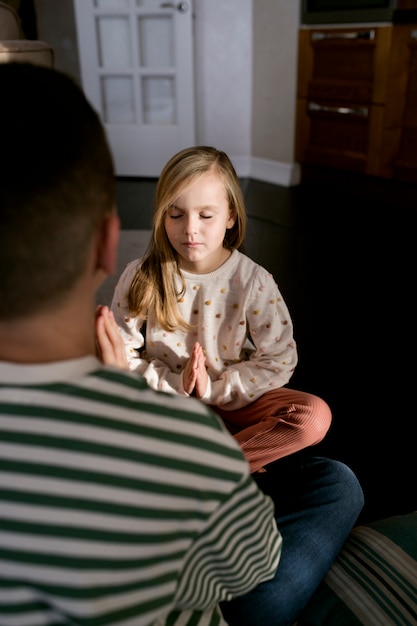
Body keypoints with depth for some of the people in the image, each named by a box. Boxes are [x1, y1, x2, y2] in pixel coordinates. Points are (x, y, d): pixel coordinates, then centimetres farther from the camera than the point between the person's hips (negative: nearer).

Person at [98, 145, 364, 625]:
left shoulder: (252, 280, -8)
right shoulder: (140, 277, -7)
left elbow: (279, 360, -9)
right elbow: (122, 359, -7)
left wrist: (214, 386, -18)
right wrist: (174, 382, -22)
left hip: (232, 403, 1)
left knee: (314, 417, -24)